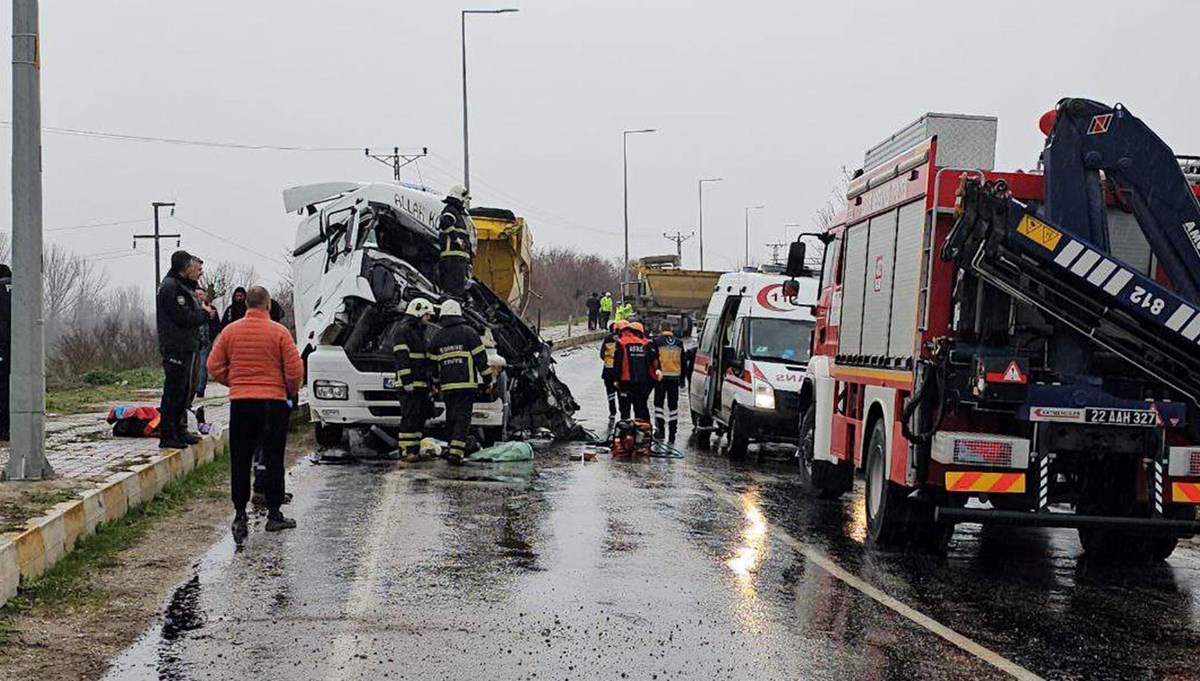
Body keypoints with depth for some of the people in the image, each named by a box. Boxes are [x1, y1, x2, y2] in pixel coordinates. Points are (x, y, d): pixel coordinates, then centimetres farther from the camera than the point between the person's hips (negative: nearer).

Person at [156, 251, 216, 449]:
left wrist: (205, 311, 2)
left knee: (185, 389, 16)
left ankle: (179, 430, 25)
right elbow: (183, 317, -20)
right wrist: (205, 314, -6)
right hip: (176, 349, -11)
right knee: (174, 390, -9)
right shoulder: (171, 287, -13)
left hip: (186, 347, 11)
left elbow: (192, 314, 21)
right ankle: (167, 435, -7)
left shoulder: (182, 286, 20)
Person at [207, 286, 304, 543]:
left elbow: (214, 367, 4)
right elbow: (295, 370, -8)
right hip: (273, 402, -2)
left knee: (240, 461, 6)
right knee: (273, 459, 6)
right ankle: (274, 514, 9)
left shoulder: (230, 331, 2)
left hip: (240, 403, 2)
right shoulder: (279, 332, -7)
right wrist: (292, 391, 11)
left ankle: (240, 515, 4)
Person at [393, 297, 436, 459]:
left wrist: (430, 384, 25)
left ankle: (415, 449, 13)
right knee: (410, 418, -11)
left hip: (422, 384, 10)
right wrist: (407, 382, -23)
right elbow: (401, 359, -17)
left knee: (420, 418, 9)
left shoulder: (419, 332, 23)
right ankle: (406, 450, -12)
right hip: (409, 386, -10)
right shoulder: (404, 331, -8)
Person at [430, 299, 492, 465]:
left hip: (447, 386, 4)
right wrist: (487, 380, 3)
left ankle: (454, 449, 17)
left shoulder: (437, 336, 10)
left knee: (451, 418, 14)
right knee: (462, 417, -7)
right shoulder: (468, 332, -2)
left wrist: (435, 385, 22)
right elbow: (480, 358, -3)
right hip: (466, 383, -4)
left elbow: (432, 363, 14)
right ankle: (456, 452, -19)